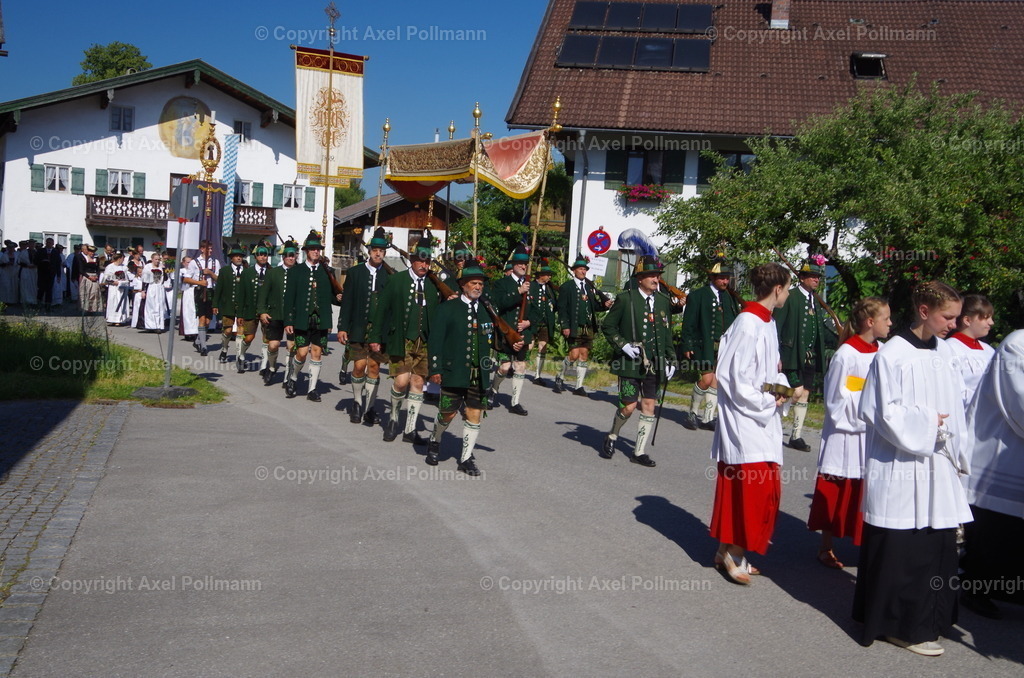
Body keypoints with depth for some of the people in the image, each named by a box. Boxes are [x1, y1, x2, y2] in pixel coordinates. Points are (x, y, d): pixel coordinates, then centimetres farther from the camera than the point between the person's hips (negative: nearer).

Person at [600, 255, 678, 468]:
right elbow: (607, 326, 0)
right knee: (629, 406, -6)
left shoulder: (663, 302, 10)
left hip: (655, 365, 4)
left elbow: (668, 334, 16)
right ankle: (611, 437, 22)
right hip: (631, 363, -4)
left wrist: (671, 360, 11)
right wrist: (623, 345, -12)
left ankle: (639, 452, 14)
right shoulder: (625, 299, -4)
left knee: (649, 407, 4)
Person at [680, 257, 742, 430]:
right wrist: (687, 347, -9)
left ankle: (707, 418, 11)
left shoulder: (731, 297, 13)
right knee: (707, 379, -12)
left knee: (716, 382, 4)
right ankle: (692, 413, 7)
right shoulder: (697, 295, -1)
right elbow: (688, 323, -3)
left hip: (725, 348, 5)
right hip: (704, 345, -5)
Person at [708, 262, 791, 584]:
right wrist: (769, 403, -12)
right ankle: (733, 554, 10)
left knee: (763, 489, 13)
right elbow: (737, 379, -19)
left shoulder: (767, 322, 12)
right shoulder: (748, 324, -17)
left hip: (762, 419, 10)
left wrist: (779, 389, 2)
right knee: (751, 487, -5)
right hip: (745, 420, -9)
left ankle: (728, 551, 23)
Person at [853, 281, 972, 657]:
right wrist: (929, 423, -11)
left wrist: (957, 452, 10)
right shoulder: (892, 355, -14)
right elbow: (885, 413, -15)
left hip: (938, 469, 7)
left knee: (938, 547, 12)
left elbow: (955, 406, 16)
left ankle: (928, 619, 27)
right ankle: (900, 625, 15)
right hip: (900, 473, -7)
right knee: (900, 551, 1)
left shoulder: (944, 352, 8)